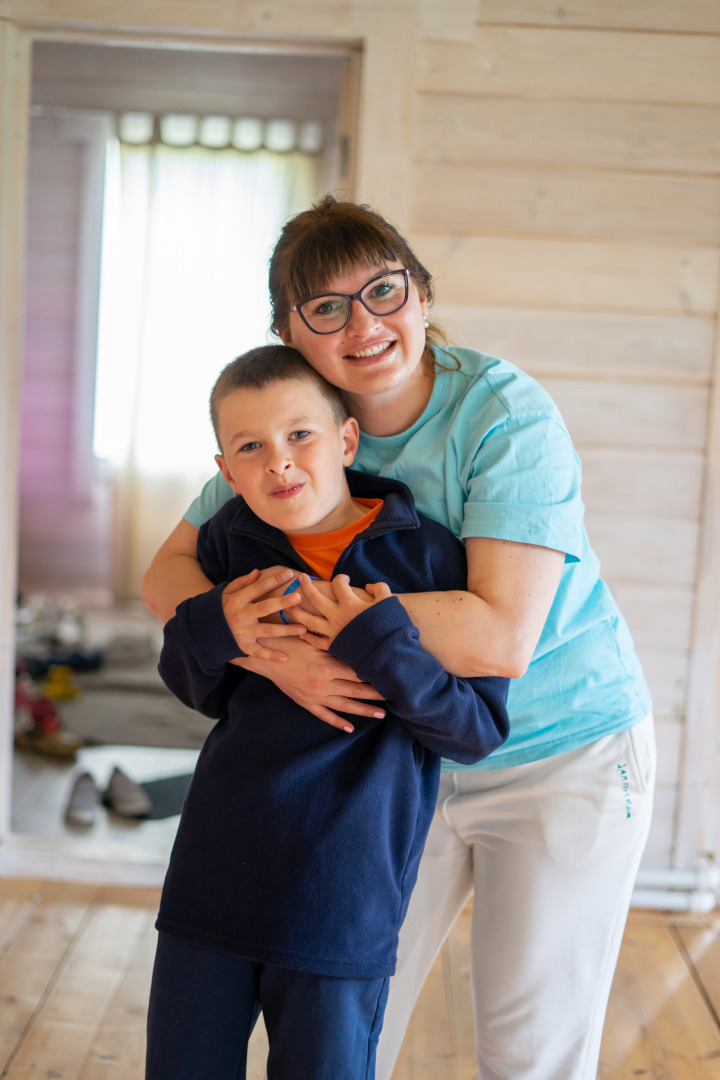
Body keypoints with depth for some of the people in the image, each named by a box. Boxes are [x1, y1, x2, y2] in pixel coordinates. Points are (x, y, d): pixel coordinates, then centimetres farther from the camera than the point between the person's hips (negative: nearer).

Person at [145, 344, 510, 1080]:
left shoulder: (424, 556, -10)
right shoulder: (230, 541, 1)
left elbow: (479, 731, -10)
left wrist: (380, 643, -23)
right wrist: (209, 631, -9)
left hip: (344, 900, -3)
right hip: (215, 877, 4)